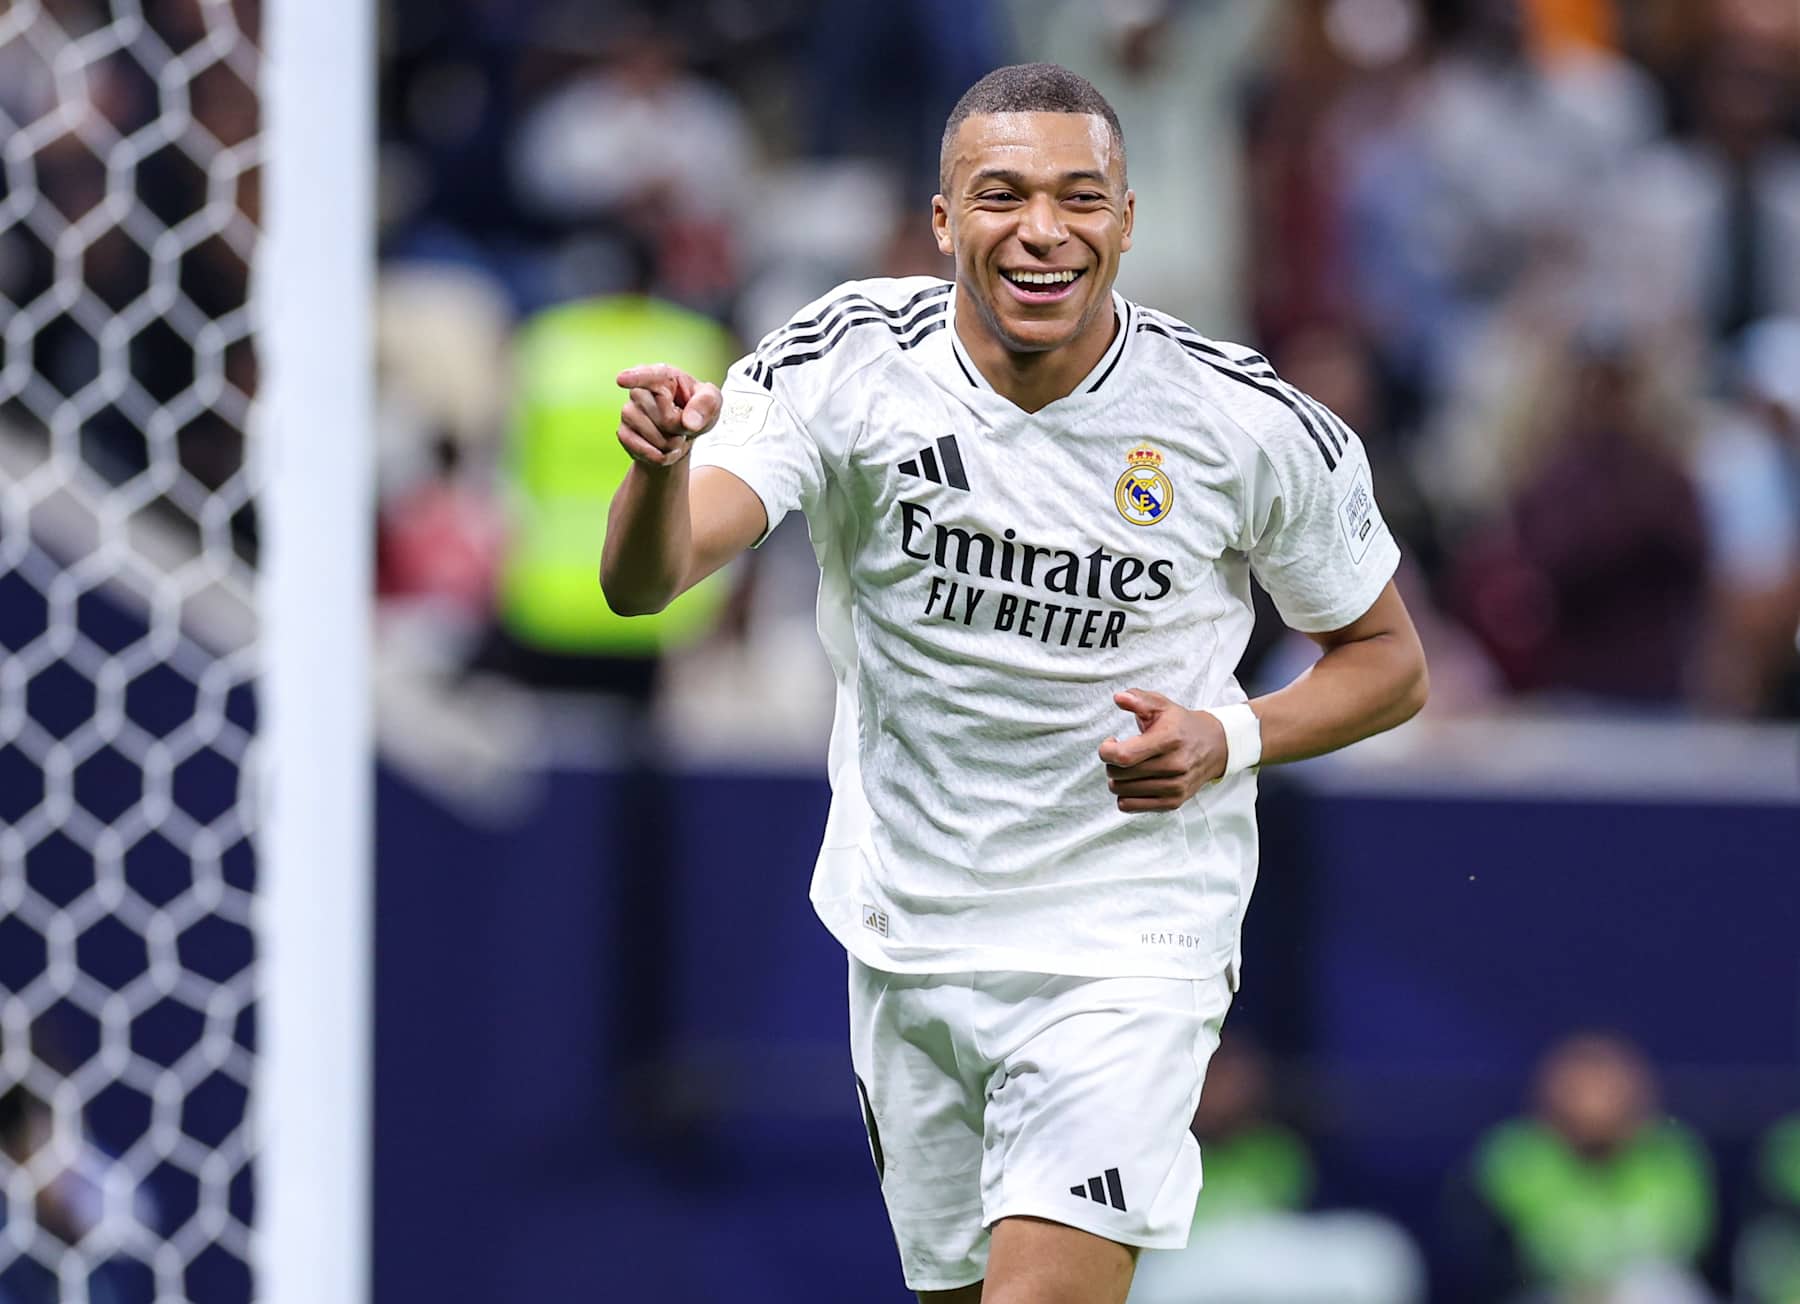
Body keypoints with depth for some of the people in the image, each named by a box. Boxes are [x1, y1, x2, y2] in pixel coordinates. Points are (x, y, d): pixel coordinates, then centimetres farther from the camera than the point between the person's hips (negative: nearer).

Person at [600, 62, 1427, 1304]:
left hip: (1129, 943, -3)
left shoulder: (1255, 429, -12)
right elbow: (645, 581, -22)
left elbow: (1388, 662, 3)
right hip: (908, 946, 3)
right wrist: (663, 459, -45)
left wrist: (1229, 739, -16)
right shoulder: (846, 360, -11)